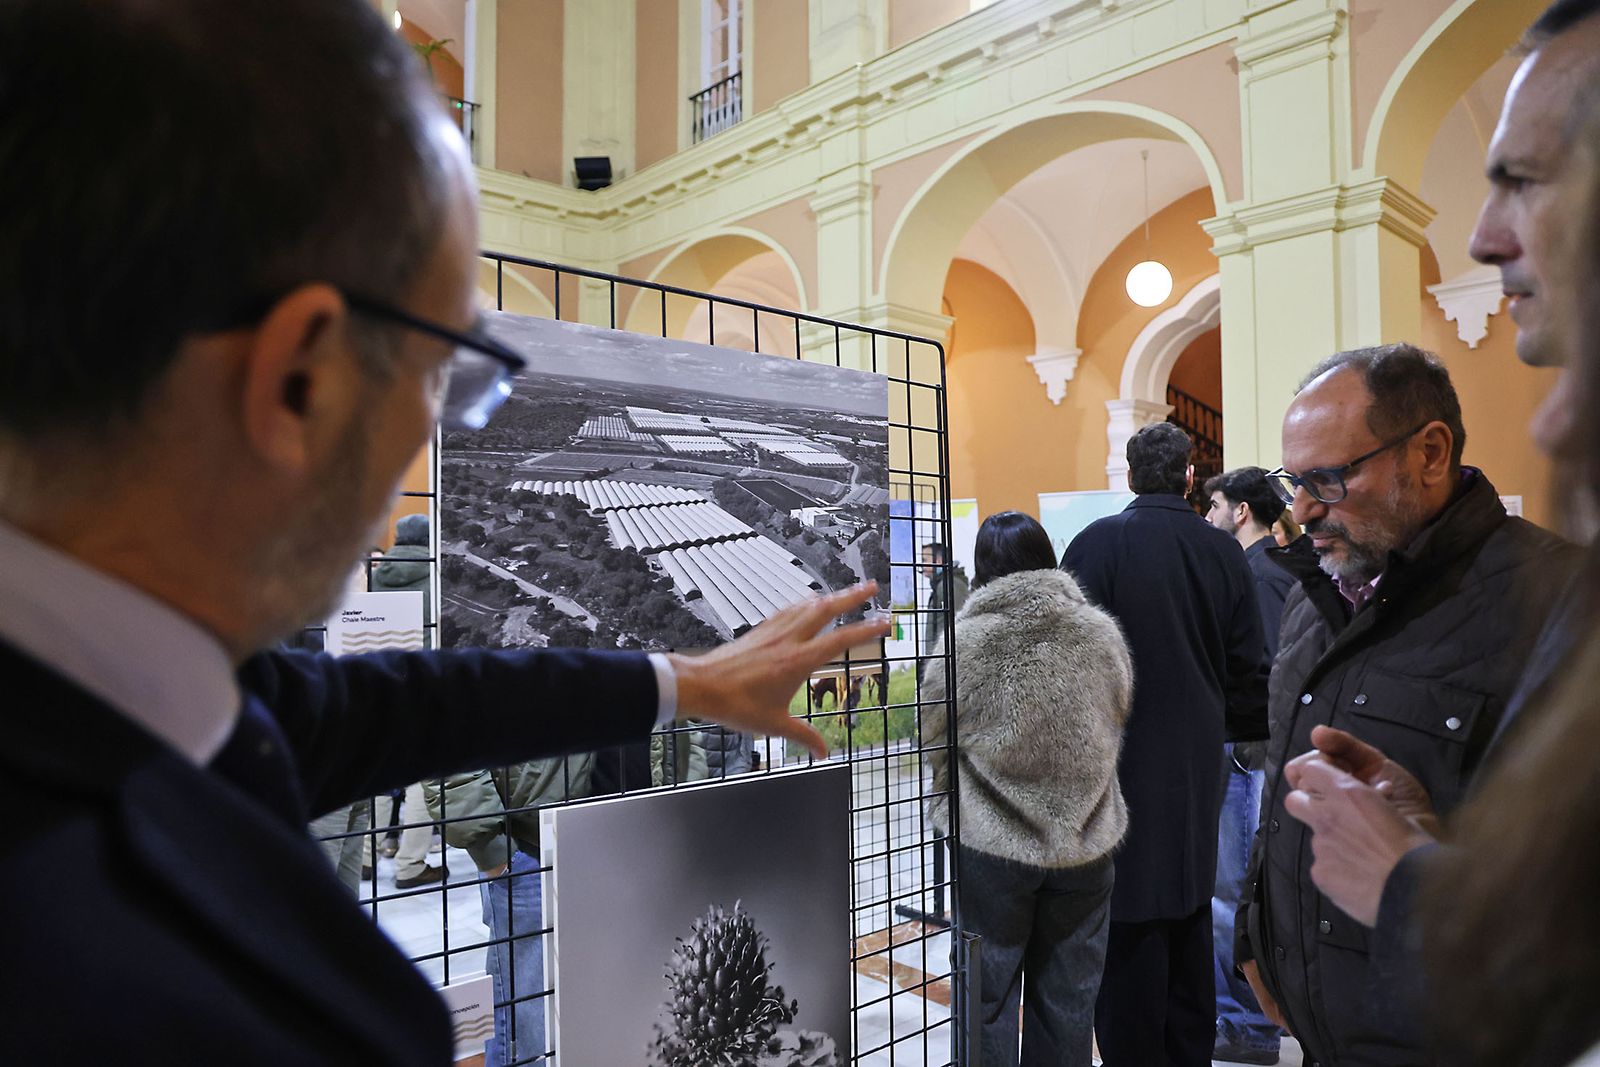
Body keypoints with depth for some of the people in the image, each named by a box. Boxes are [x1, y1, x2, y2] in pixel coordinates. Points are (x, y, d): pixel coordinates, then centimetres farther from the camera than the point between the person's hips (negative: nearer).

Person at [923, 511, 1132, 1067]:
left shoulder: (964, 643, -15)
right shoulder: (1101, 634, -4)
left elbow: (931, 742, -3)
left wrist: (946, 804, 16)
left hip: (992, 846, -3)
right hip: (1085, 842, 4)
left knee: (990, 994, 12)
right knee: (1068, 995, 18)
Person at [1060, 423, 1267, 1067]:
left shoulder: (1098, 543, -13)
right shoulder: (1224, 553, 1)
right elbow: (1246, 669, 8)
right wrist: (1248, 730, 24)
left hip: (1123, 767, -5)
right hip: (1197, 764, 6)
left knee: (1130, 924, 3)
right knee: (1190, 914, 19)